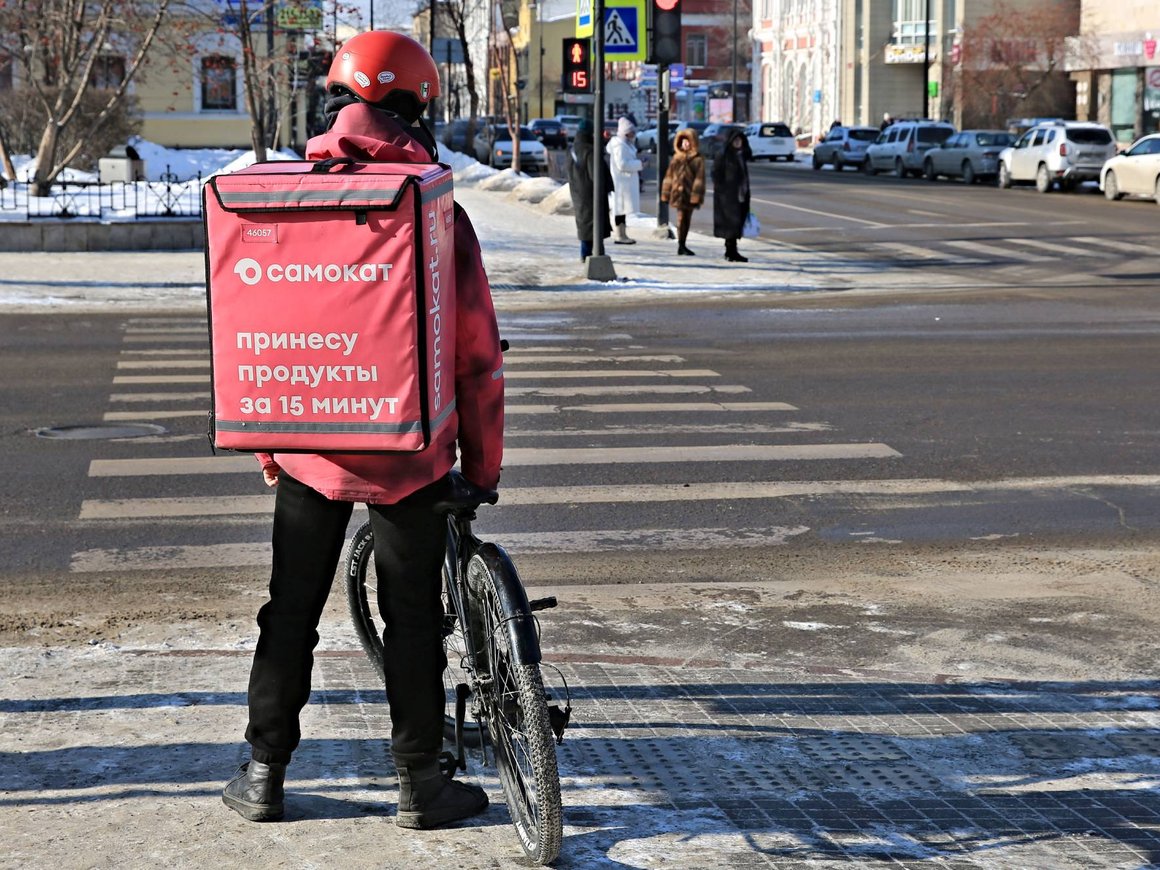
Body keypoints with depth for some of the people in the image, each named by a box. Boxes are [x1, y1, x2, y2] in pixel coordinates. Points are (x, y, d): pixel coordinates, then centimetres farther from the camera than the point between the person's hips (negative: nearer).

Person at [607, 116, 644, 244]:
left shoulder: (626, 144, 17)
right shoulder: (620, 145, -16)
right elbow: (622, 164, -23)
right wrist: (639, 164, -16)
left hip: (627, 180, 11)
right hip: (621, 181, -11)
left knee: (624, 208, 12)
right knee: (621, 208, -7)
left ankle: (622, 235, 17)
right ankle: (620, 235, -5)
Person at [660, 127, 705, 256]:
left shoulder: (698, 159, -2)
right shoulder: (677, 157, 7)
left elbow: (699, 178, -7)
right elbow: (669, 175, 10)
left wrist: (696, 195, -15)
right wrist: (666, 193, 6)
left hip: (689, 194, 0)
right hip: (678, 193, 0)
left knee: (686, 220, 9)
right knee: (681, 218, -7)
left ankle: (682, 246, 20)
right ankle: (681, 246, -5)